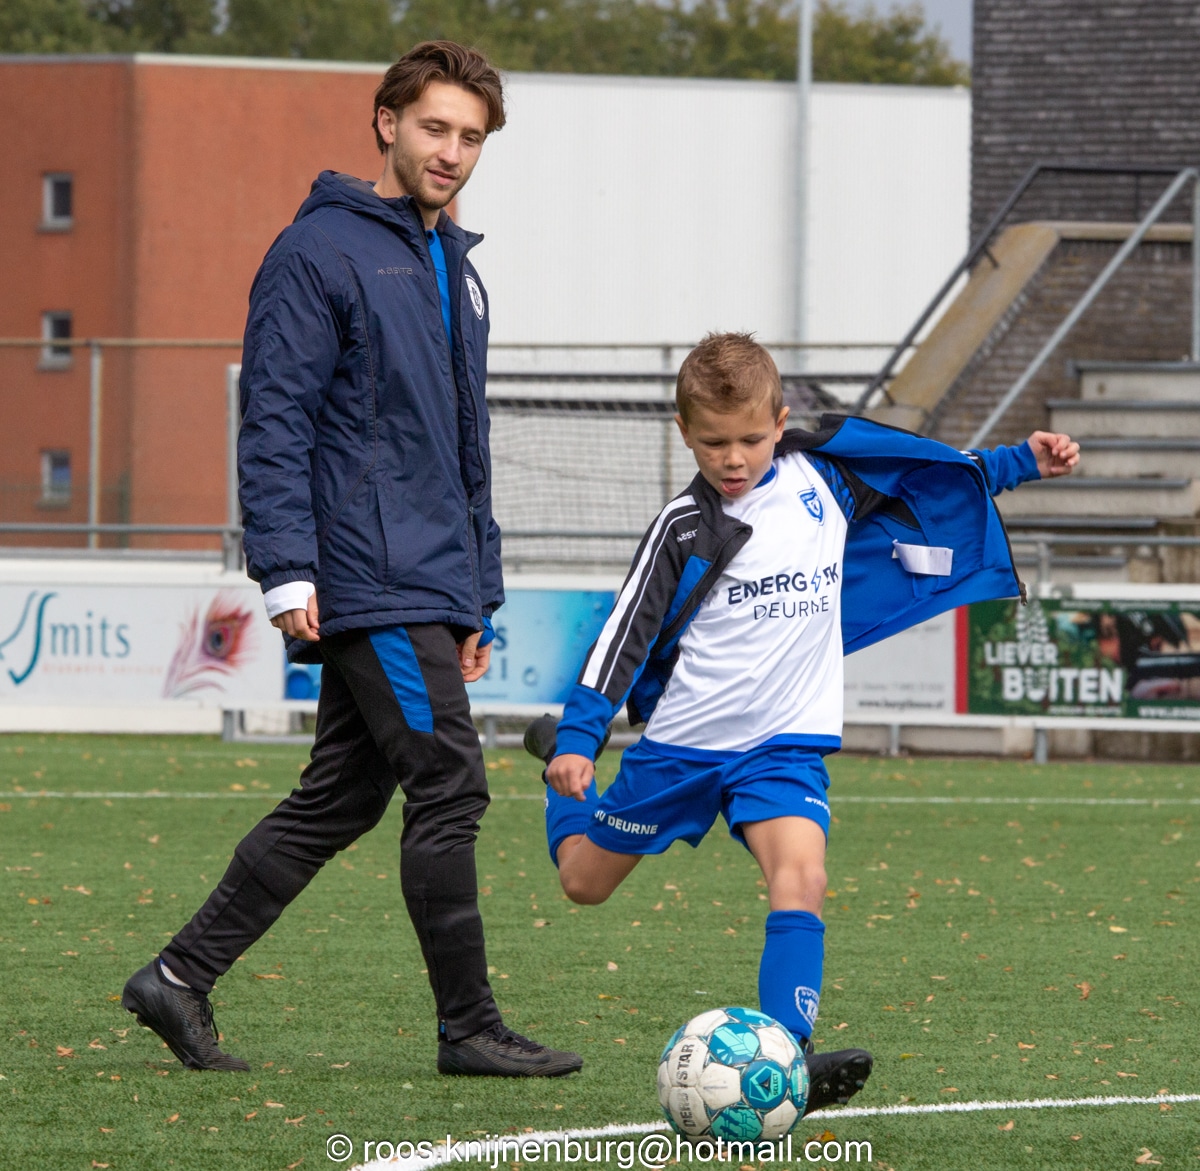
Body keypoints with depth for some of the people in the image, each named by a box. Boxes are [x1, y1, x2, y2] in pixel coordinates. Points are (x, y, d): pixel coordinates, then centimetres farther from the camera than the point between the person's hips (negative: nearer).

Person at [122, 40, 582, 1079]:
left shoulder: (455, 271, 20)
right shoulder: (321, 252, -6)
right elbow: (274, 421, -12)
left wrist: (479, 596, 22)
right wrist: (287, 570, -19)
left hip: (429, 584, 9)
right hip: (370, 587, -9)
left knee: (341, 799, 8)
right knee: (448, 788, -9)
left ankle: (182, 977, 14)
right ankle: (468, 1027, -2)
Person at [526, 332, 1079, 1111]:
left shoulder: (823, 480, -1)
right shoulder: (686, 527, -10)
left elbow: (932, 473, 15)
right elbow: (627, 631, -10)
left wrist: (1025, 462, 8)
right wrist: (580, 738, -17)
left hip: (787, 741, 1)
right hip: (684, 740, -1)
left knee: (800, 877, -25)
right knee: (584, 879, 14)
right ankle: (561, 758, 45)